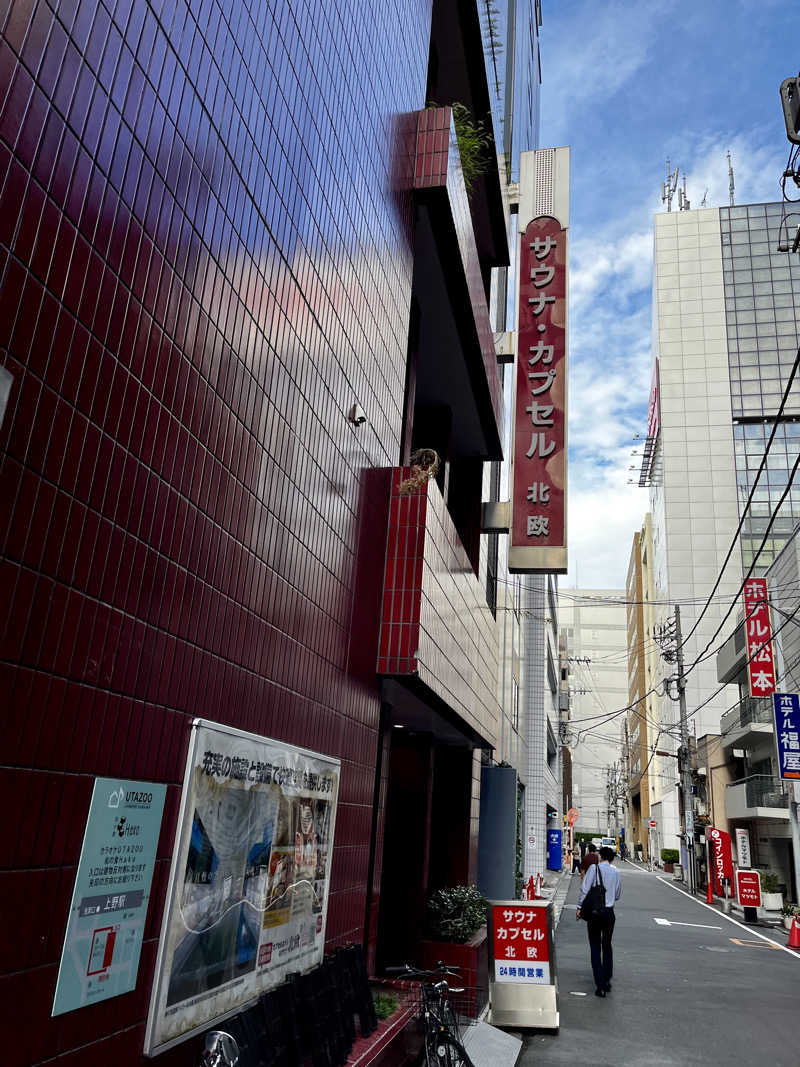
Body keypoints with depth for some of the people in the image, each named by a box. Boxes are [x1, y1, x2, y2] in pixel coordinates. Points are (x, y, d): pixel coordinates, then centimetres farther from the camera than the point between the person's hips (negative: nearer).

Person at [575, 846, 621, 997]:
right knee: (607, 946, 20)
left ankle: (600, 985, 2)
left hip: (594, 911, -3)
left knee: (595, 948, 5)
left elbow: (585, 889, -13)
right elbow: (618, 895, 14)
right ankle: (607, 981, 23)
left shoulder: (594, 868, -6)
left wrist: (579, 907, -6)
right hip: (609, 912, 3)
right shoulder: (616, 872, 4)